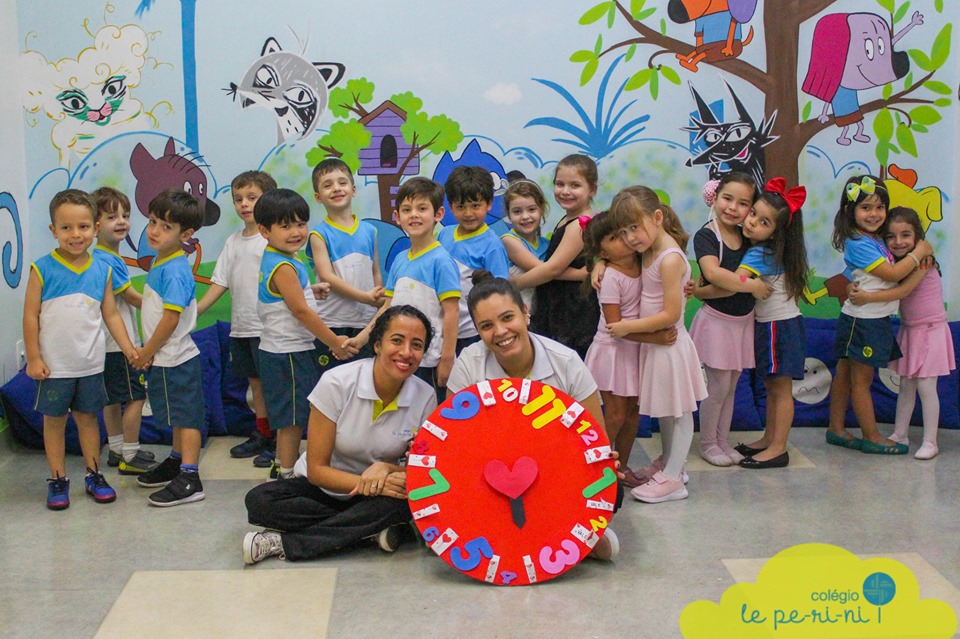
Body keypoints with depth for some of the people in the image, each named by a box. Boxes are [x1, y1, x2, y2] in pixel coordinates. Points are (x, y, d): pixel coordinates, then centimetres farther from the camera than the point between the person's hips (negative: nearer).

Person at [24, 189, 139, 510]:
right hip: (54, 365, -2)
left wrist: (129, 349, 0)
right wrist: (33, 358, -9)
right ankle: (57, 480, 20)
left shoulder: (102, 270, 0)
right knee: (54, 420, 9)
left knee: (88, 417, 14)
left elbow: (111, 315, 6)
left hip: (90, 364, 3)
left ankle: (93, 475, 25)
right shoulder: (43, 269, -9)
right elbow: (31, 316, -7)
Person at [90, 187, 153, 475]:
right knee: (135, 397, -2)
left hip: (112, 342, 9)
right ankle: (130, 457, 4)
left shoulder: (111, 257, 11)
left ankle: (116, 451, 26)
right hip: (120, 343, -9)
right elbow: (132, 297, -14)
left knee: (114, 398, 16)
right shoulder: (106, 260, -18)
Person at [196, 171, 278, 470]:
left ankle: (276, 443, 5)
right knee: (255, 382, 15)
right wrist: (192, 311, 4)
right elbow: (219, 284, 12)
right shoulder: (233, 241, 12)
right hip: (240, 327, 7)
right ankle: (261, 437, 25)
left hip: (267, 327, -7)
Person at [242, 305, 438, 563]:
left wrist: (387, 470, -27)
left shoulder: (425, 397, -13)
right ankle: (372, 529, -22)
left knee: (408, 499, -33)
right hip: (325, 487, -1)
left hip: (379, 491, 1)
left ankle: (284, 544, -27)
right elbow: (316, 469, -16)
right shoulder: (336, 383, -19)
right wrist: (372, 484, -31)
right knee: (259, 501, -28)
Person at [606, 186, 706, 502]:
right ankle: (669, 462, 36)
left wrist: (628, 327, -18)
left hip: (668, 344, -9)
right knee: (664, 410, 21)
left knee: (678, 411, 4)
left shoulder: (670, 260, -23)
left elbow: (670, 314, -24)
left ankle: (672, 479, 10)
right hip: (653, 343, 9)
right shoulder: (649, 250, 2)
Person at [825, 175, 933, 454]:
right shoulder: (858, 244, -19)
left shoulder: (876, 240, 10)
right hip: (862, 320, -9)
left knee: (845, 375, 15)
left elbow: (891, 270, 11)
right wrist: (920, 251, -10)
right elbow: (892, 274, -20)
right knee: (861, 380, 2)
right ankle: (871, 437, 11)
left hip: (876, 319, 9)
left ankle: (836, 428, 23)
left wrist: (919, 253, 1)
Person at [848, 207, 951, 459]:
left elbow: (903, 290, -27)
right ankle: (900, 435, 21)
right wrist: (856, 288, -20)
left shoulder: (922, 259, -19)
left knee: (925, 386, -6)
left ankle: (930, 442, 1)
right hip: (908, 330, 7)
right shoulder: (895, 263, 4)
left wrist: (868, 297, -33)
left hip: (930, 330, -7)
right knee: (906, 385, 12)